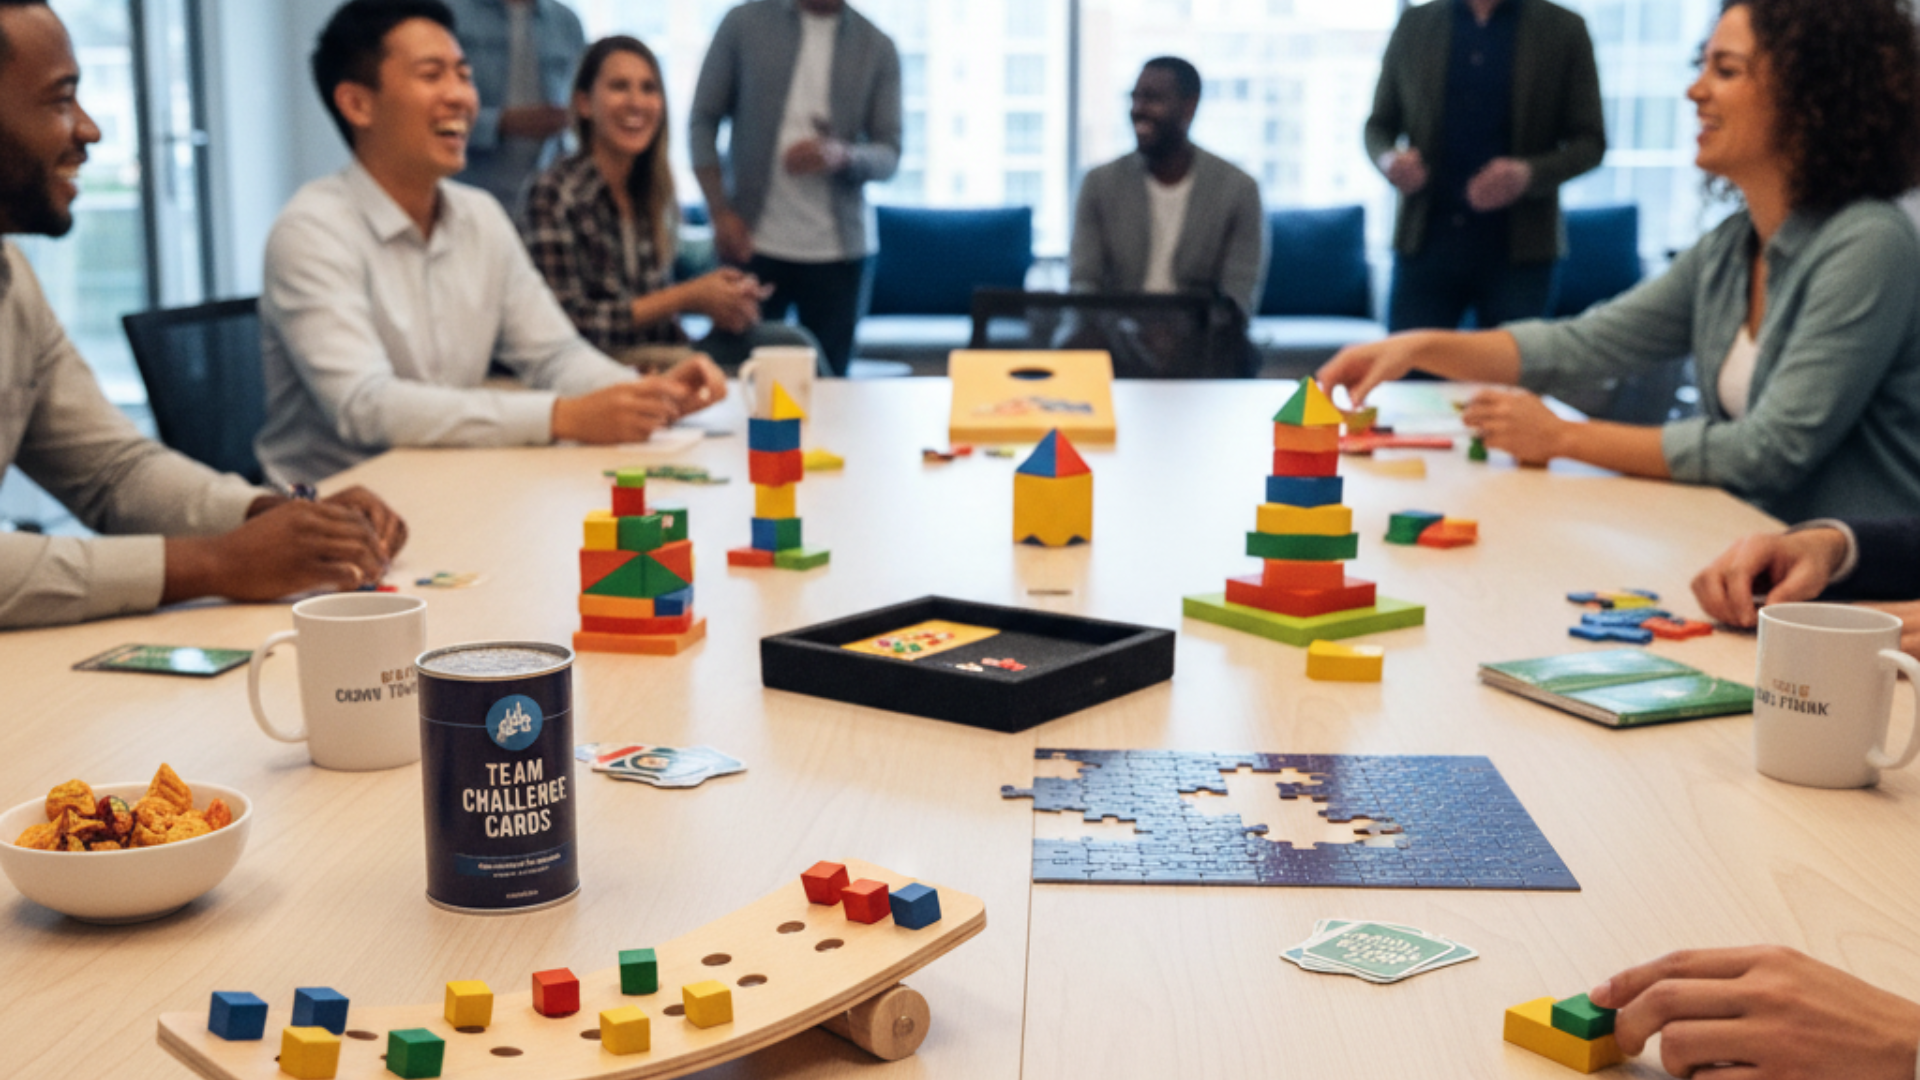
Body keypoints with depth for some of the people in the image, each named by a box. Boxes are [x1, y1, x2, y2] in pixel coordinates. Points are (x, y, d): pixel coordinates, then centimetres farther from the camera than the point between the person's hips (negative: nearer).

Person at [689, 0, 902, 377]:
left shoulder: (878, 48, 6)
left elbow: (889, 153, 4)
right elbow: (703, 121, 5)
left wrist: (842, 156, -19)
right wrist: (720, 211, -6)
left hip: (837, 249, 1)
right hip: (752, 241, -1)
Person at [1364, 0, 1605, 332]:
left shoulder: (1566, 30, 4)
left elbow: (1590, 141, 2)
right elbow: (1378, 124, 15)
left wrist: (1529, 174, -18)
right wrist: (1387, 158, -9)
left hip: (1517, 251, -1)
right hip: (1426, 245, 1)